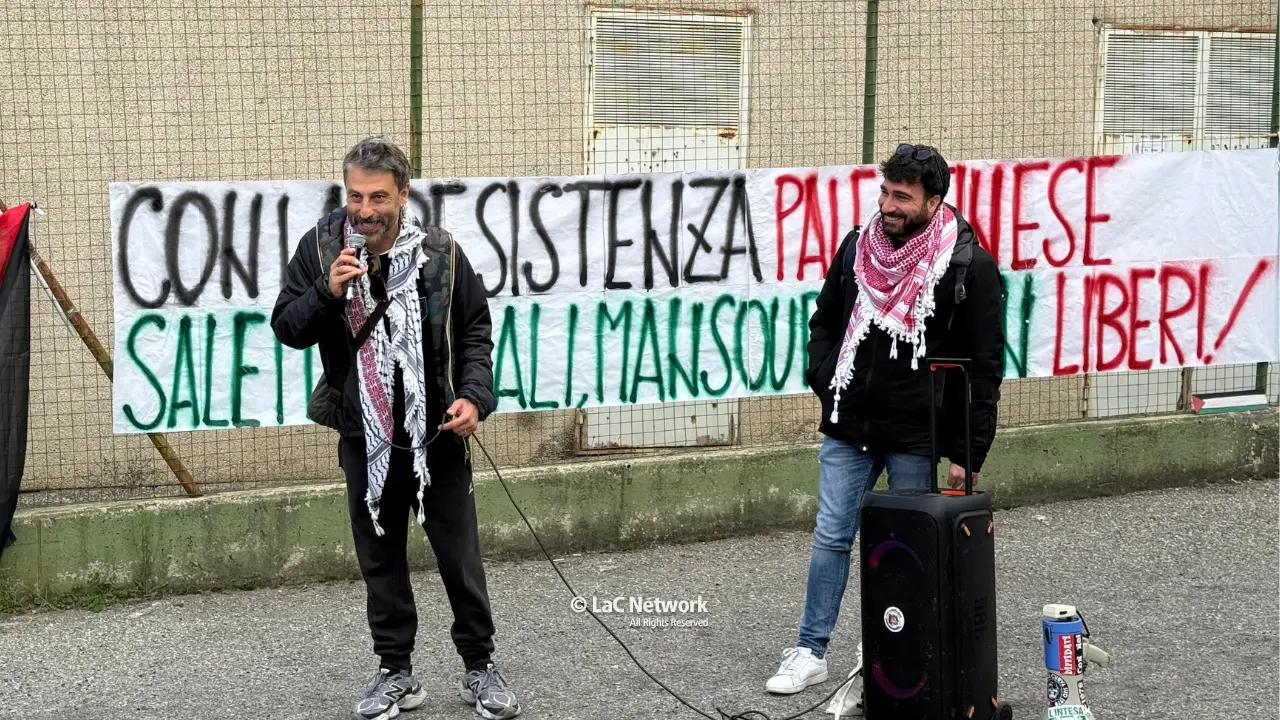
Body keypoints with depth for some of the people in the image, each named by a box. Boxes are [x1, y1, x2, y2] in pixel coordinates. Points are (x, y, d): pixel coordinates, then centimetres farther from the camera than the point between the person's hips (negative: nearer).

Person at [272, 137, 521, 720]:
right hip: (365, 438, 1)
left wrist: (475, 395, -13)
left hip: (437, 434, -1)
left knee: (460, 556, 7)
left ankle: (480, 667, 22)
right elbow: (285, 328, -4)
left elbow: (475, 331, 1)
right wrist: (327, 291, -22)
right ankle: (396, 673, 24)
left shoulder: (440, 253, -7)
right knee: (380, 561, 12)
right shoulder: (320, 249, -5)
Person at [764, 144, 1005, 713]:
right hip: (848, 430, 4)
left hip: (915, 437, -4)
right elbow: (824, 322, 17)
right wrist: (827, 384, 2)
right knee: (831, 537, 7)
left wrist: (967, 452, -10)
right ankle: (810, 653, 17)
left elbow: (984, 366, -9)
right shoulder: (858, 247, 2)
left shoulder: (969, 265, -11)